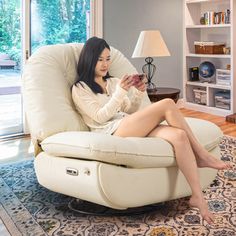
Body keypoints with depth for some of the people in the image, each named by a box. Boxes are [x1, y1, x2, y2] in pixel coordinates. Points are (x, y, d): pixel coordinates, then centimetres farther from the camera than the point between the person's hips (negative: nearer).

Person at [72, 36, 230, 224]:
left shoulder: (112, 82, 26)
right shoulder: (80, 89, 7)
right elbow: (100, 116, -6)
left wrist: (139, 93, 2)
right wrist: (120, 92, -15)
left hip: (133, 129, 6)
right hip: (112, 132, -6)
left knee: (178, 135, -26)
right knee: (167, 104, -23)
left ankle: (198, 196, -25)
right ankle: (202, 155, -14)